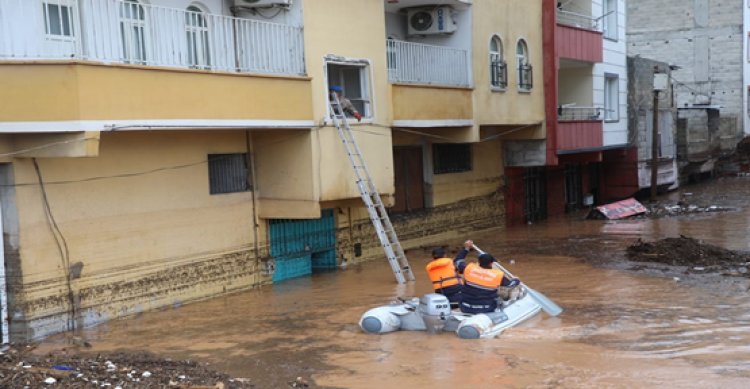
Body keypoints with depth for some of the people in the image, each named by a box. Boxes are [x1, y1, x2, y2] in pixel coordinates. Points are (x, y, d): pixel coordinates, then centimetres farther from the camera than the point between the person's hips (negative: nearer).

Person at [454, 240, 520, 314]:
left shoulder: (469, 269, -9)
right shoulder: (498, 276, -11)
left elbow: (458, 261, 10)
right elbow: (511, 283, 7)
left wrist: (465, 248, 20)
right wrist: (516, 280, 30)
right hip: (485, 311, -1)